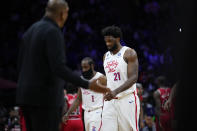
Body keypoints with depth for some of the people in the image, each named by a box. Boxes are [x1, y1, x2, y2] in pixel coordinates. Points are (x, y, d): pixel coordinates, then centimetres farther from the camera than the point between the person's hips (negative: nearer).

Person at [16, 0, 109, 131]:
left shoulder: (30, 31, 15)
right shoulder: (53, 32, -13)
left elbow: (21, 65, 18)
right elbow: (59, 68, -22)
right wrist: (87, 85, -22)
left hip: (26, 95, 9)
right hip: (46, 97, -9)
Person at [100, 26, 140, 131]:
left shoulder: (129, 53, -6)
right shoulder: (106, 56, 15)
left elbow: (133, 78, -17)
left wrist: (115, 91, -30)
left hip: (127, 99, -5)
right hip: (110, 100, 6)